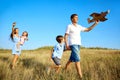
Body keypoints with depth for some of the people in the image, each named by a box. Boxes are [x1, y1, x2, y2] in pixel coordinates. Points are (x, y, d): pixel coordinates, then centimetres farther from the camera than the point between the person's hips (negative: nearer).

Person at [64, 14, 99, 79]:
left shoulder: (79, 27, 16)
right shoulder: (69, 26, -2)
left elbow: (88, 29, 17)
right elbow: (65, 36, -4)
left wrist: (95, 23, 9)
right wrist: (66, 45, -15)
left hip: (78, 44, 7)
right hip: (72, 44, -7)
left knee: (72, 59, 14)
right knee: (77, 59, -17)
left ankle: (65, 70, 33)